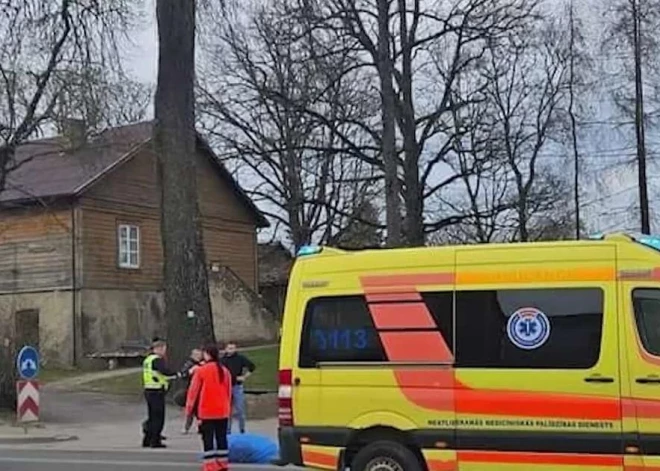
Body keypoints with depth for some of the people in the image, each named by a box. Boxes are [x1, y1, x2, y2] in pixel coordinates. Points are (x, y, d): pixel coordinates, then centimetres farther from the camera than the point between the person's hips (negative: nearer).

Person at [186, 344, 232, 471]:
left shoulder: (201, 371, -9)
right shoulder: (225, 371, 6)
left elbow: (193, 390, -7)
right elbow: (229, 391, 12)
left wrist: (189, 409, 2)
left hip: (206, 412, -4)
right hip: (223, 412, 4)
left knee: (208, 439, -1)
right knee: (222, 437, 11)